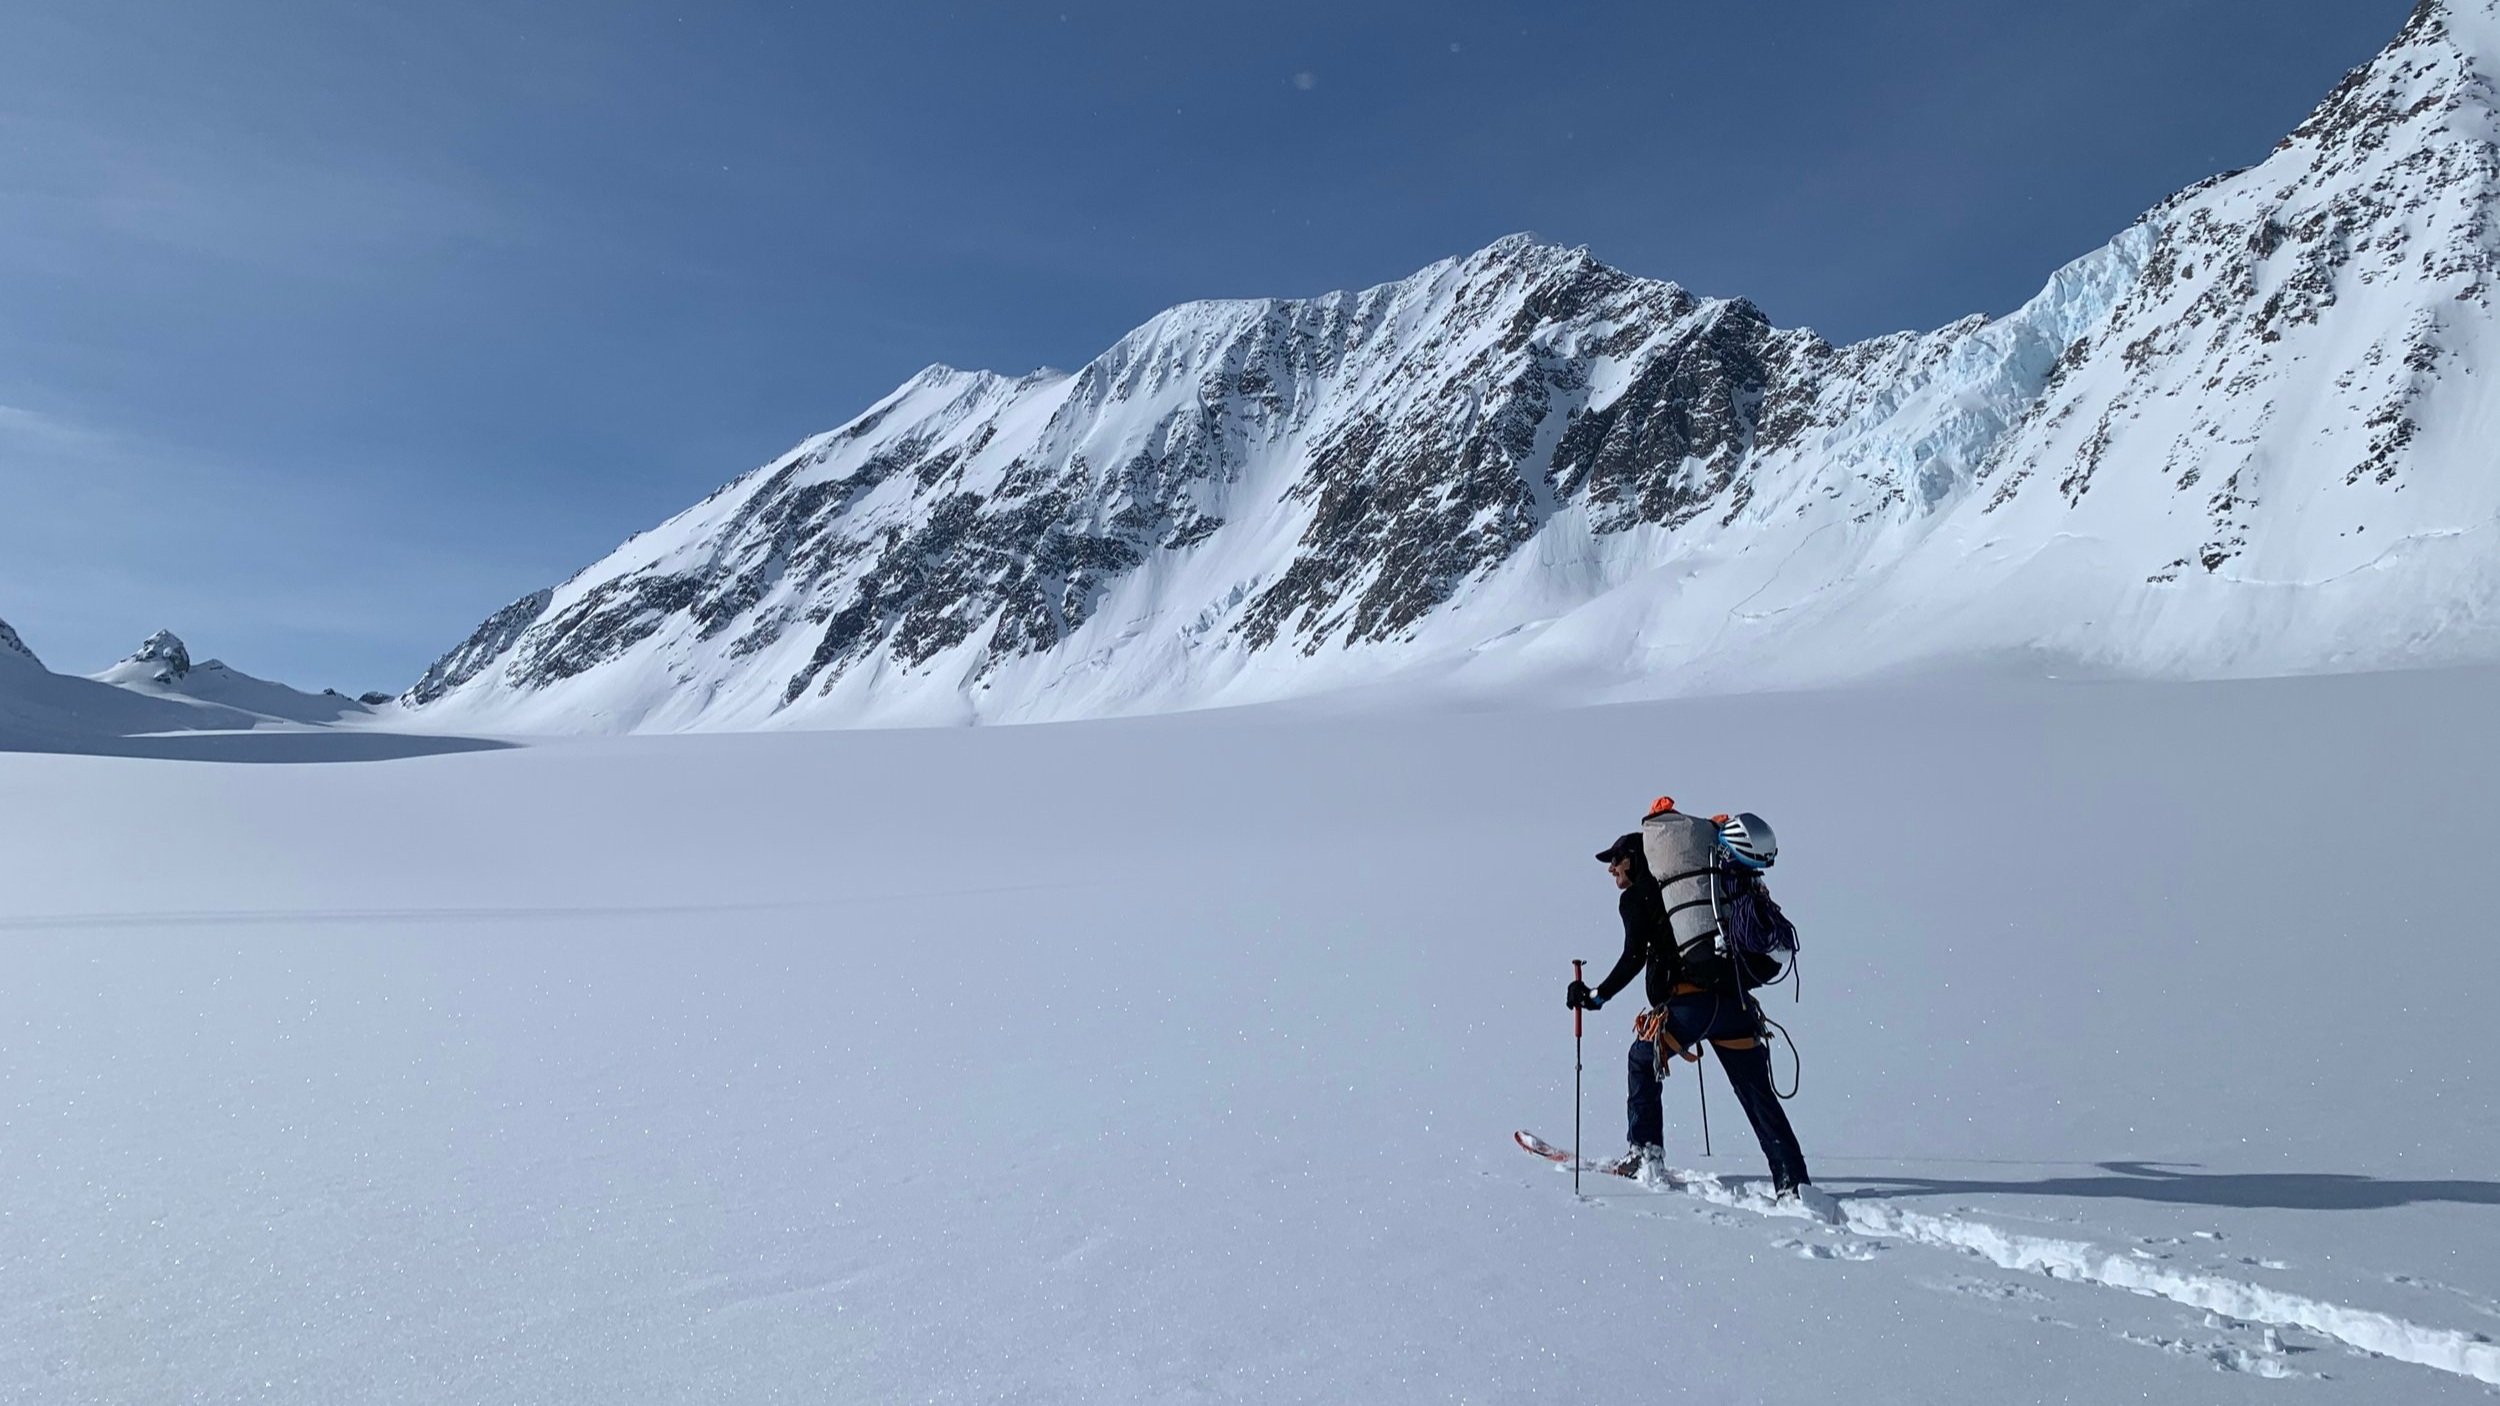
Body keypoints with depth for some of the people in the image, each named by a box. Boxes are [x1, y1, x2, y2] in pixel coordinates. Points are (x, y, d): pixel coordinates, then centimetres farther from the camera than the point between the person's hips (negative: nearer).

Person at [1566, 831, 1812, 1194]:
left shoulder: (1636, 898, 5)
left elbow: (1634, 958, -7)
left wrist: (1598, 996, -3)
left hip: (1689, 1001, -5)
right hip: (1734, 998, 5)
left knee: (1643, 1060, 18)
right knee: (1758, 1095, 9)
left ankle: (1645, 1152, 14)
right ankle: (1793, 1180, 2)